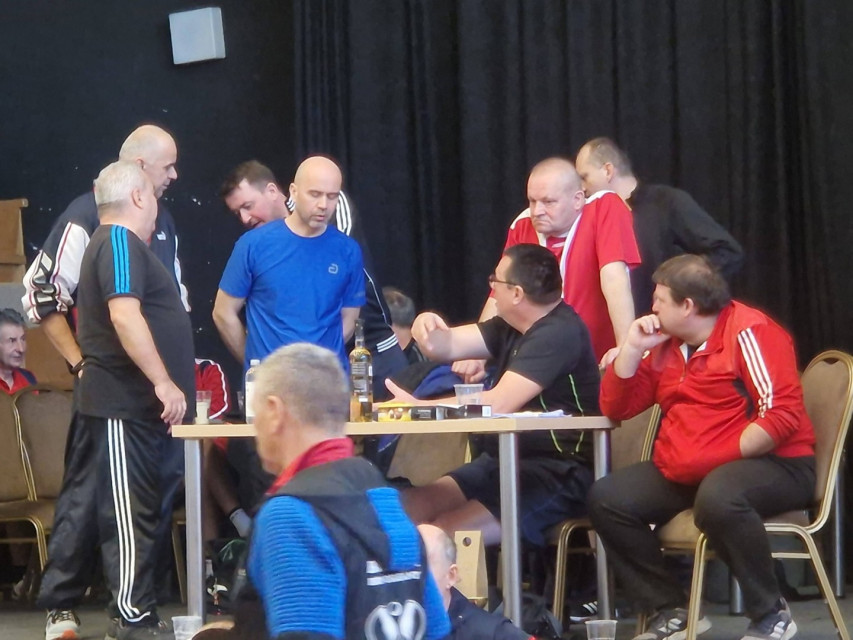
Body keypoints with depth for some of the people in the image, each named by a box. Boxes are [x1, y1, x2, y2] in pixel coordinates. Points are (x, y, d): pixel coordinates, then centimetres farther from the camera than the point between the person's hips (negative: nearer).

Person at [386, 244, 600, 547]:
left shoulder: (558, 334, -18)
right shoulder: (513, 327, 14)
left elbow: (498, 403, -24)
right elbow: (448, 346, 15)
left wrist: (417, 407, -16)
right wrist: (427, 329, -10)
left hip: (559, 474, -10)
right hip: (504, 460, 10)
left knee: (447, 533, -27)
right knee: (406, 510, -6)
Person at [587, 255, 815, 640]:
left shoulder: (748, 333, -12)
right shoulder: (666, 344, 12)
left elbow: (782, 414, -21)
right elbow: (615, 407, 13)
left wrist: (723, 459, -23)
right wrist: (633, 348, 0)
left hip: (771, 464, -8)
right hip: (683, 472, 8)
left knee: (717, 497, -40)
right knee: (607, 499, -7)